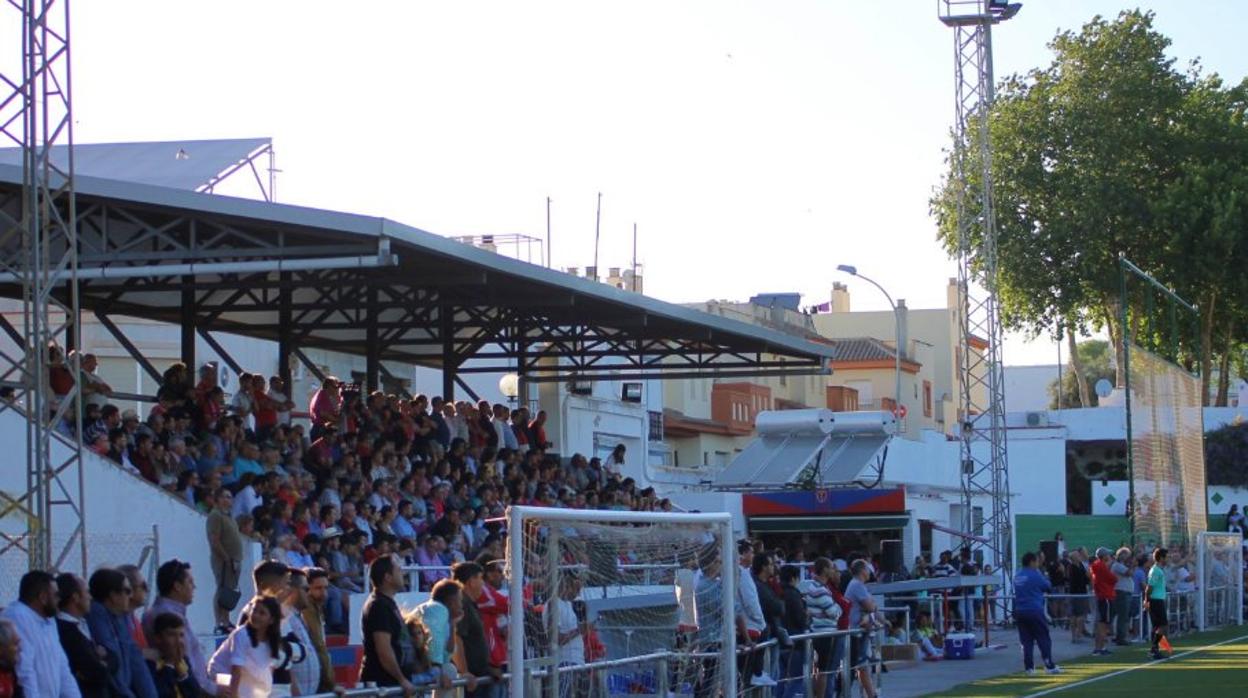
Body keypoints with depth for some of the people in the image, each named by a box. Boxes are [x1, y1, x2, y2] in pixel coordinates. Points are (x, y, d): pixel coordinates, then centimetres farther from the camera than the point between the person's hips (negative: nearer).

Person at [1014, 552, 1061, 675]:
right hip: (1034, 611, -6)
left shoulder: (1017, 576, 10)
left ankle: (1029, 667, 5)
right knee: (1044, 639, 2)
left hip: (1020, 612, 6)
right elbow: (1048, 587, 1)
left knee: (1026, 640, 8)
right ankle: (1049, 666, 1)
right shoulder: (1035, 575, -10)